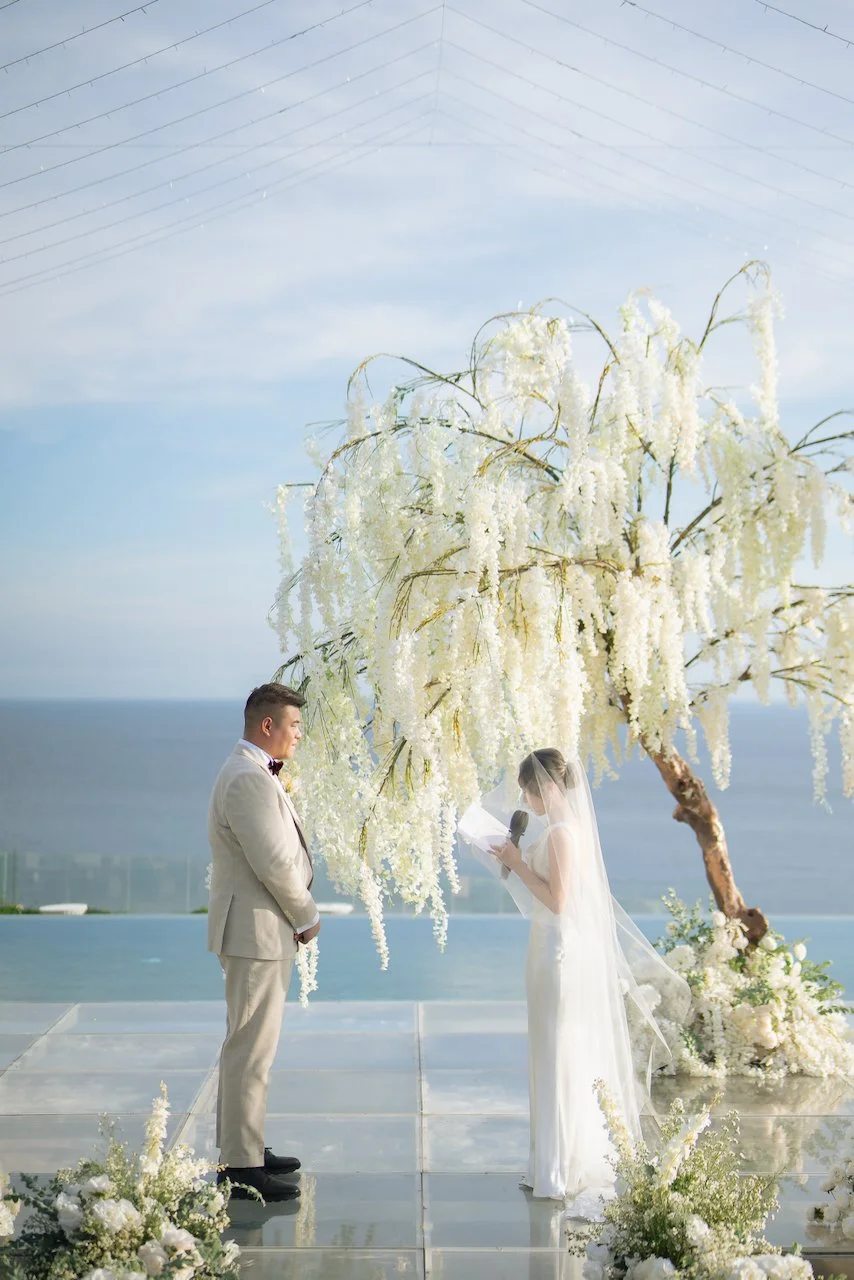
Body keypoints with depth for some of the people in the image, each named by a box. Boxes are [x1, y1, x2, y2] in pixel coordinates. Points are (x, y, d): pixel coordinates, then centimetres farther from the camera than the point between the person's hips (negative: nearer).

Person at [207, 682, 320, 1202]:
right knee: (251, 1051, -5)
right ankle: (240, 1166, 1)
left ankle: (243, 1148, 29)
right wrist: (308, 918, -11)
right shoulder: (249, 780, -20)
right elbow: (273, 863, -21)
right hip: (258, 931, -11)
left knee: (251, 1046, 18)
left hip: (264, 930, 11)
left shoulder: (254, 774, 15)